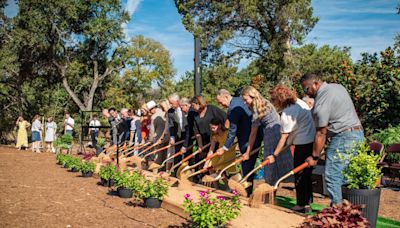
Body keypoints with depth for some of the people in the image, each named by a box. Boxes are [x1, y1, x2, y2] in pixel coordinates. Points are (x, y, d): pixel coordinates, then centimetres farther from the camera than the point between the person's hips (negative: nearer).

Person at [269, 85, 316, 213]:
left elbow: (284, 137, -17)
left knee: (299, 175, 2)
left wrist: (274, 155, -11)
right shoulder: (299, 102, 8)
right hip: (313, 141, 9)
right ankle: (307, 204, 22)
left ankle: (301, 205, 8)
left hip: (303, 144, -9)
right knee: (307, 175, 15)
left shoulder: (287, 113, -18)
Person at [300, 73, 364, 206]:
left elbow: (321, 133, -13)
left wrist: (314, 156, -5)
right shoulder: (338, 87, 14)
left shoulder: (322, 101, -14)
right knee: (344, 175, 12)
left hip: (343, 136, -10)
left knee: (332, 176, -6)